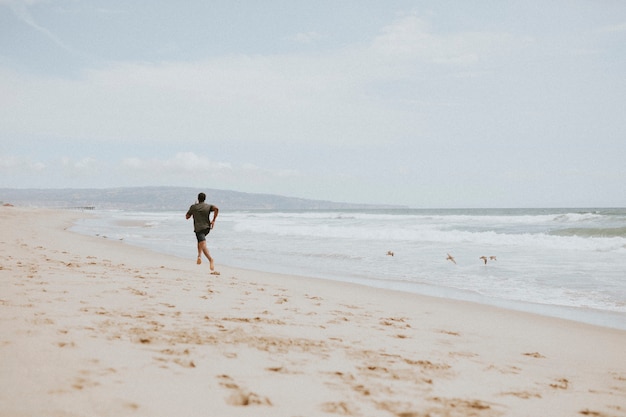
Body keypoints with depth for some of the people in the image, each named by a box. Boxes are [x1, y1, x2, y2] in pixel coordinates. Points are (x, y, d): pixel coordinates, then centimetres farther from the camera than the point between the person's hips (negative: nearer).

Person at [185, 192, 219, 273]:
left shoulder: (193, 207, 4)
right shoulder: (208, 206, 7)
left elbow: (187, 217, 13)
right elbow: (216, 209, -14)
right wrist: (213, 220, -9)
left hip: (198, 228, -4)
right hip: (207, 228, 4)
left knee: (203, 245, -17)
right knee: (200, 241, 33)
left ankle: (211, 260, -37)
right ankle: (199, 256, 21)